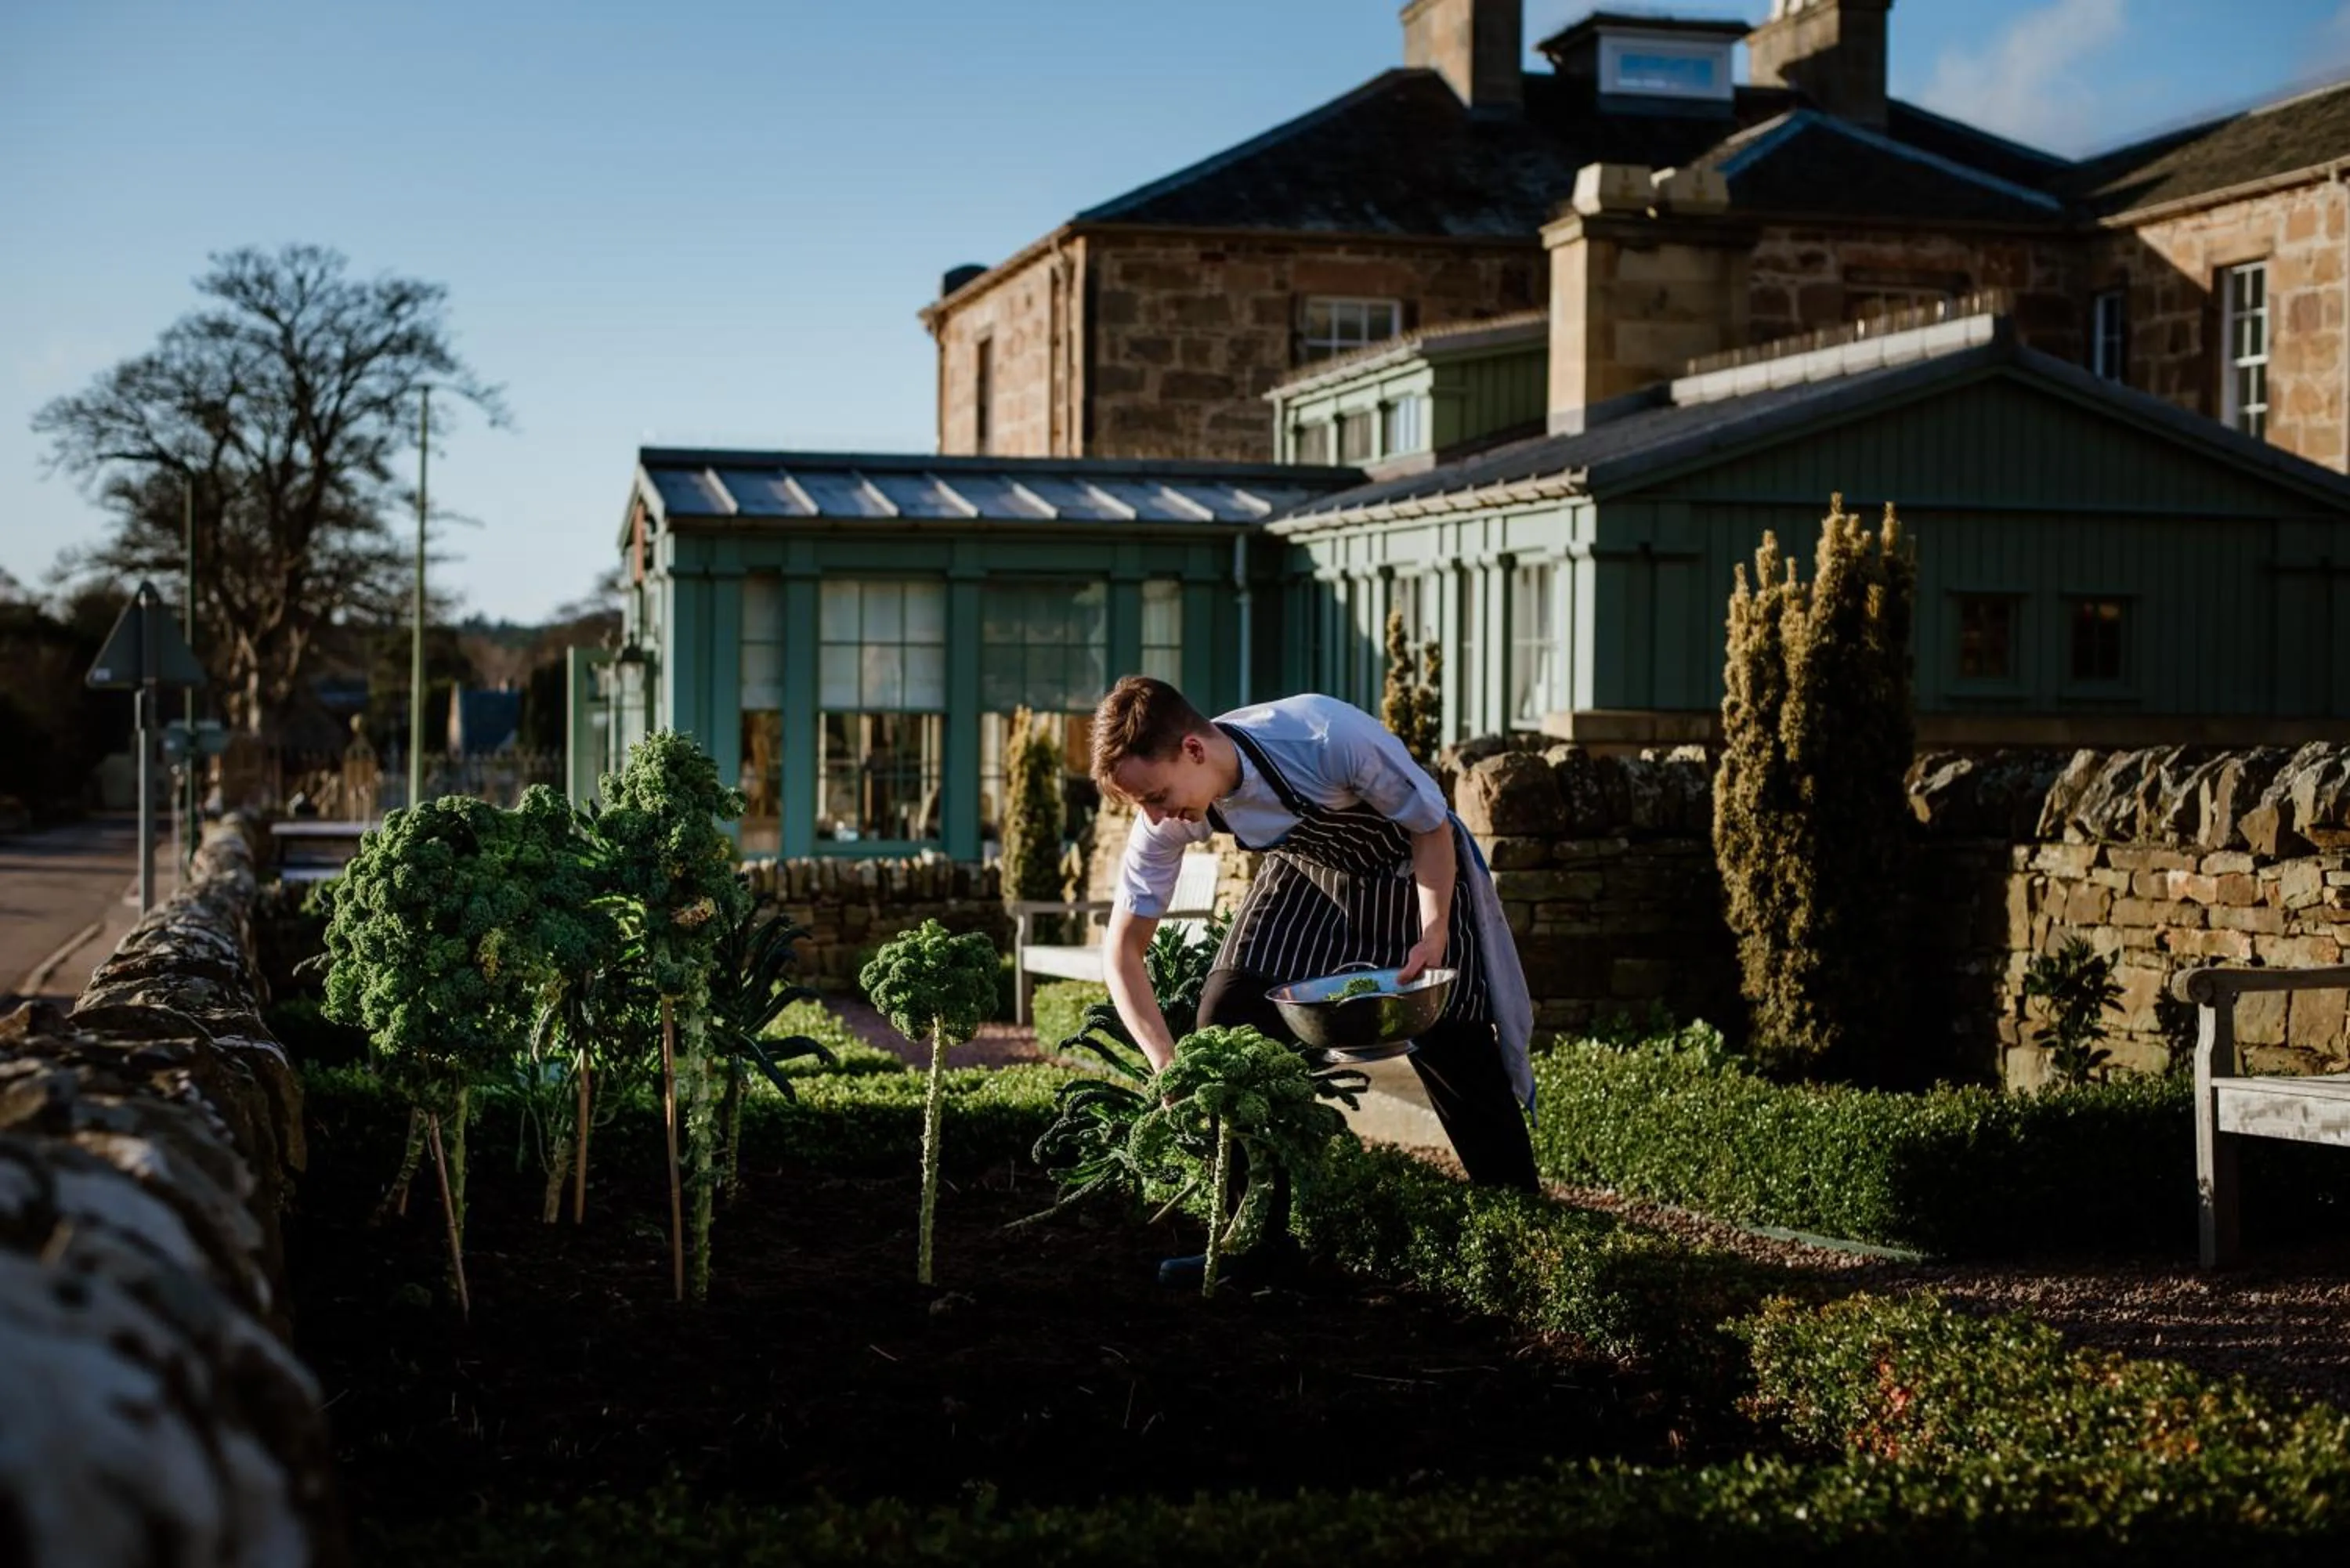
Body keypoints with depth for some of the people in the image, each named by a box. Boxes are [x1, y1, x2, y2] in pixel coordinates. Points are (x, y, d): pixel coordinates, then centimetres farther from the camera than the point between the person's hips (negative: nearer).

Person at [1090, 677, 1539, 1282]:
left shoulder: (1332, 739, -40)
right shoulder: (1167, 822, -25)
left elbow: (1432, 827, -22)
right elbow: (1122, 948, -18)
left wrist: (1434, 934, -34)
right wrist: (1168, 1065, -29)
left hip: (1413, 872, -4)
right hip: (1307, 873, 4)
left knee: (1458, 1051, -5)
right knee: (1227, 1020, -12)